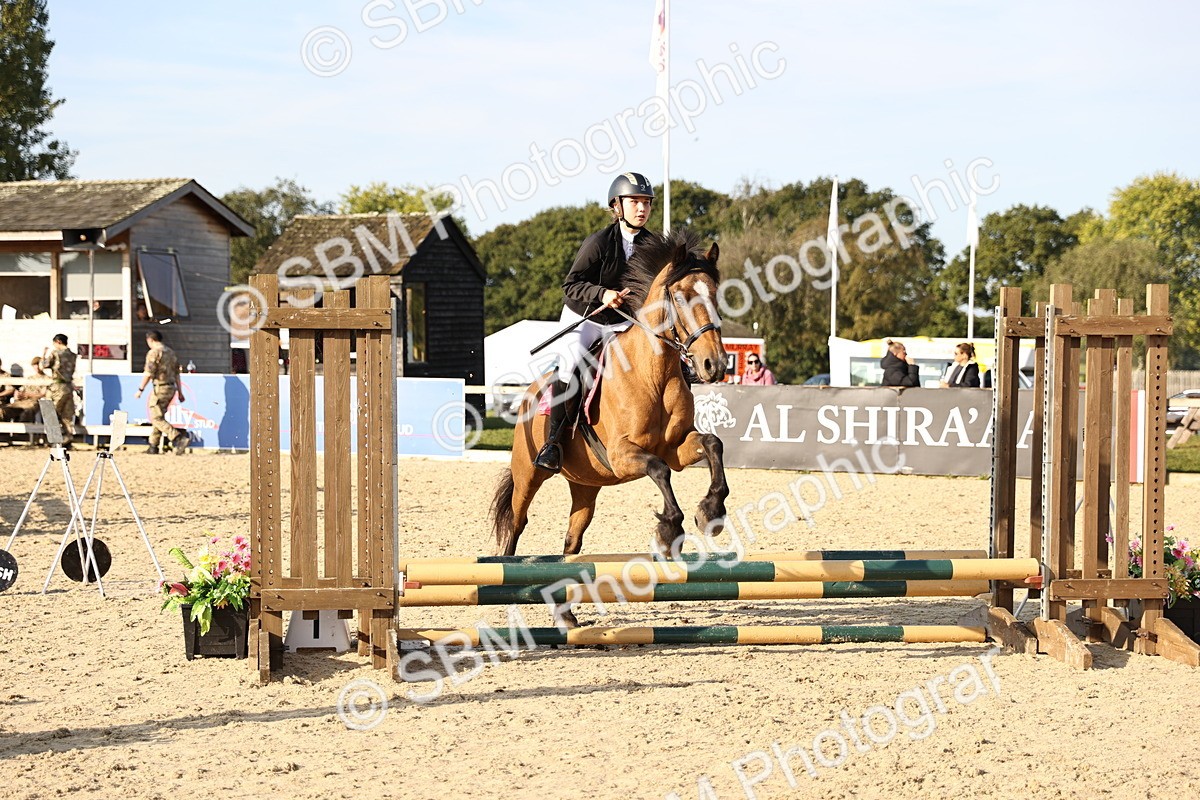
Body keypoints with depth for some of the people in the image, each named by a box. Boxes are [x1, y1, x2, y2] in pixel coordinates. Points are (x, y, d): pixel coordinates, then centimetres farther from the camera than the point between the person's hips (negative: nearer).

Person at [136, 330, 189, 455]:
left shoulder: (154, 352, -10)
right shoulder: (171, 352, 16)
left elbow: (148, 373, -17)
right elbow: (176, 374, 18)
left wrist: (140, 389, -11)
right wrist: (180, 392, 20)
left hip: (160, 387, -9)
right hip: (171, 388, 9)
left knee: (156, 418, -8)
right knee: (159, 416, 16)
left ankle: (179, 438, -24)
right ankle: (153, 447, 19)